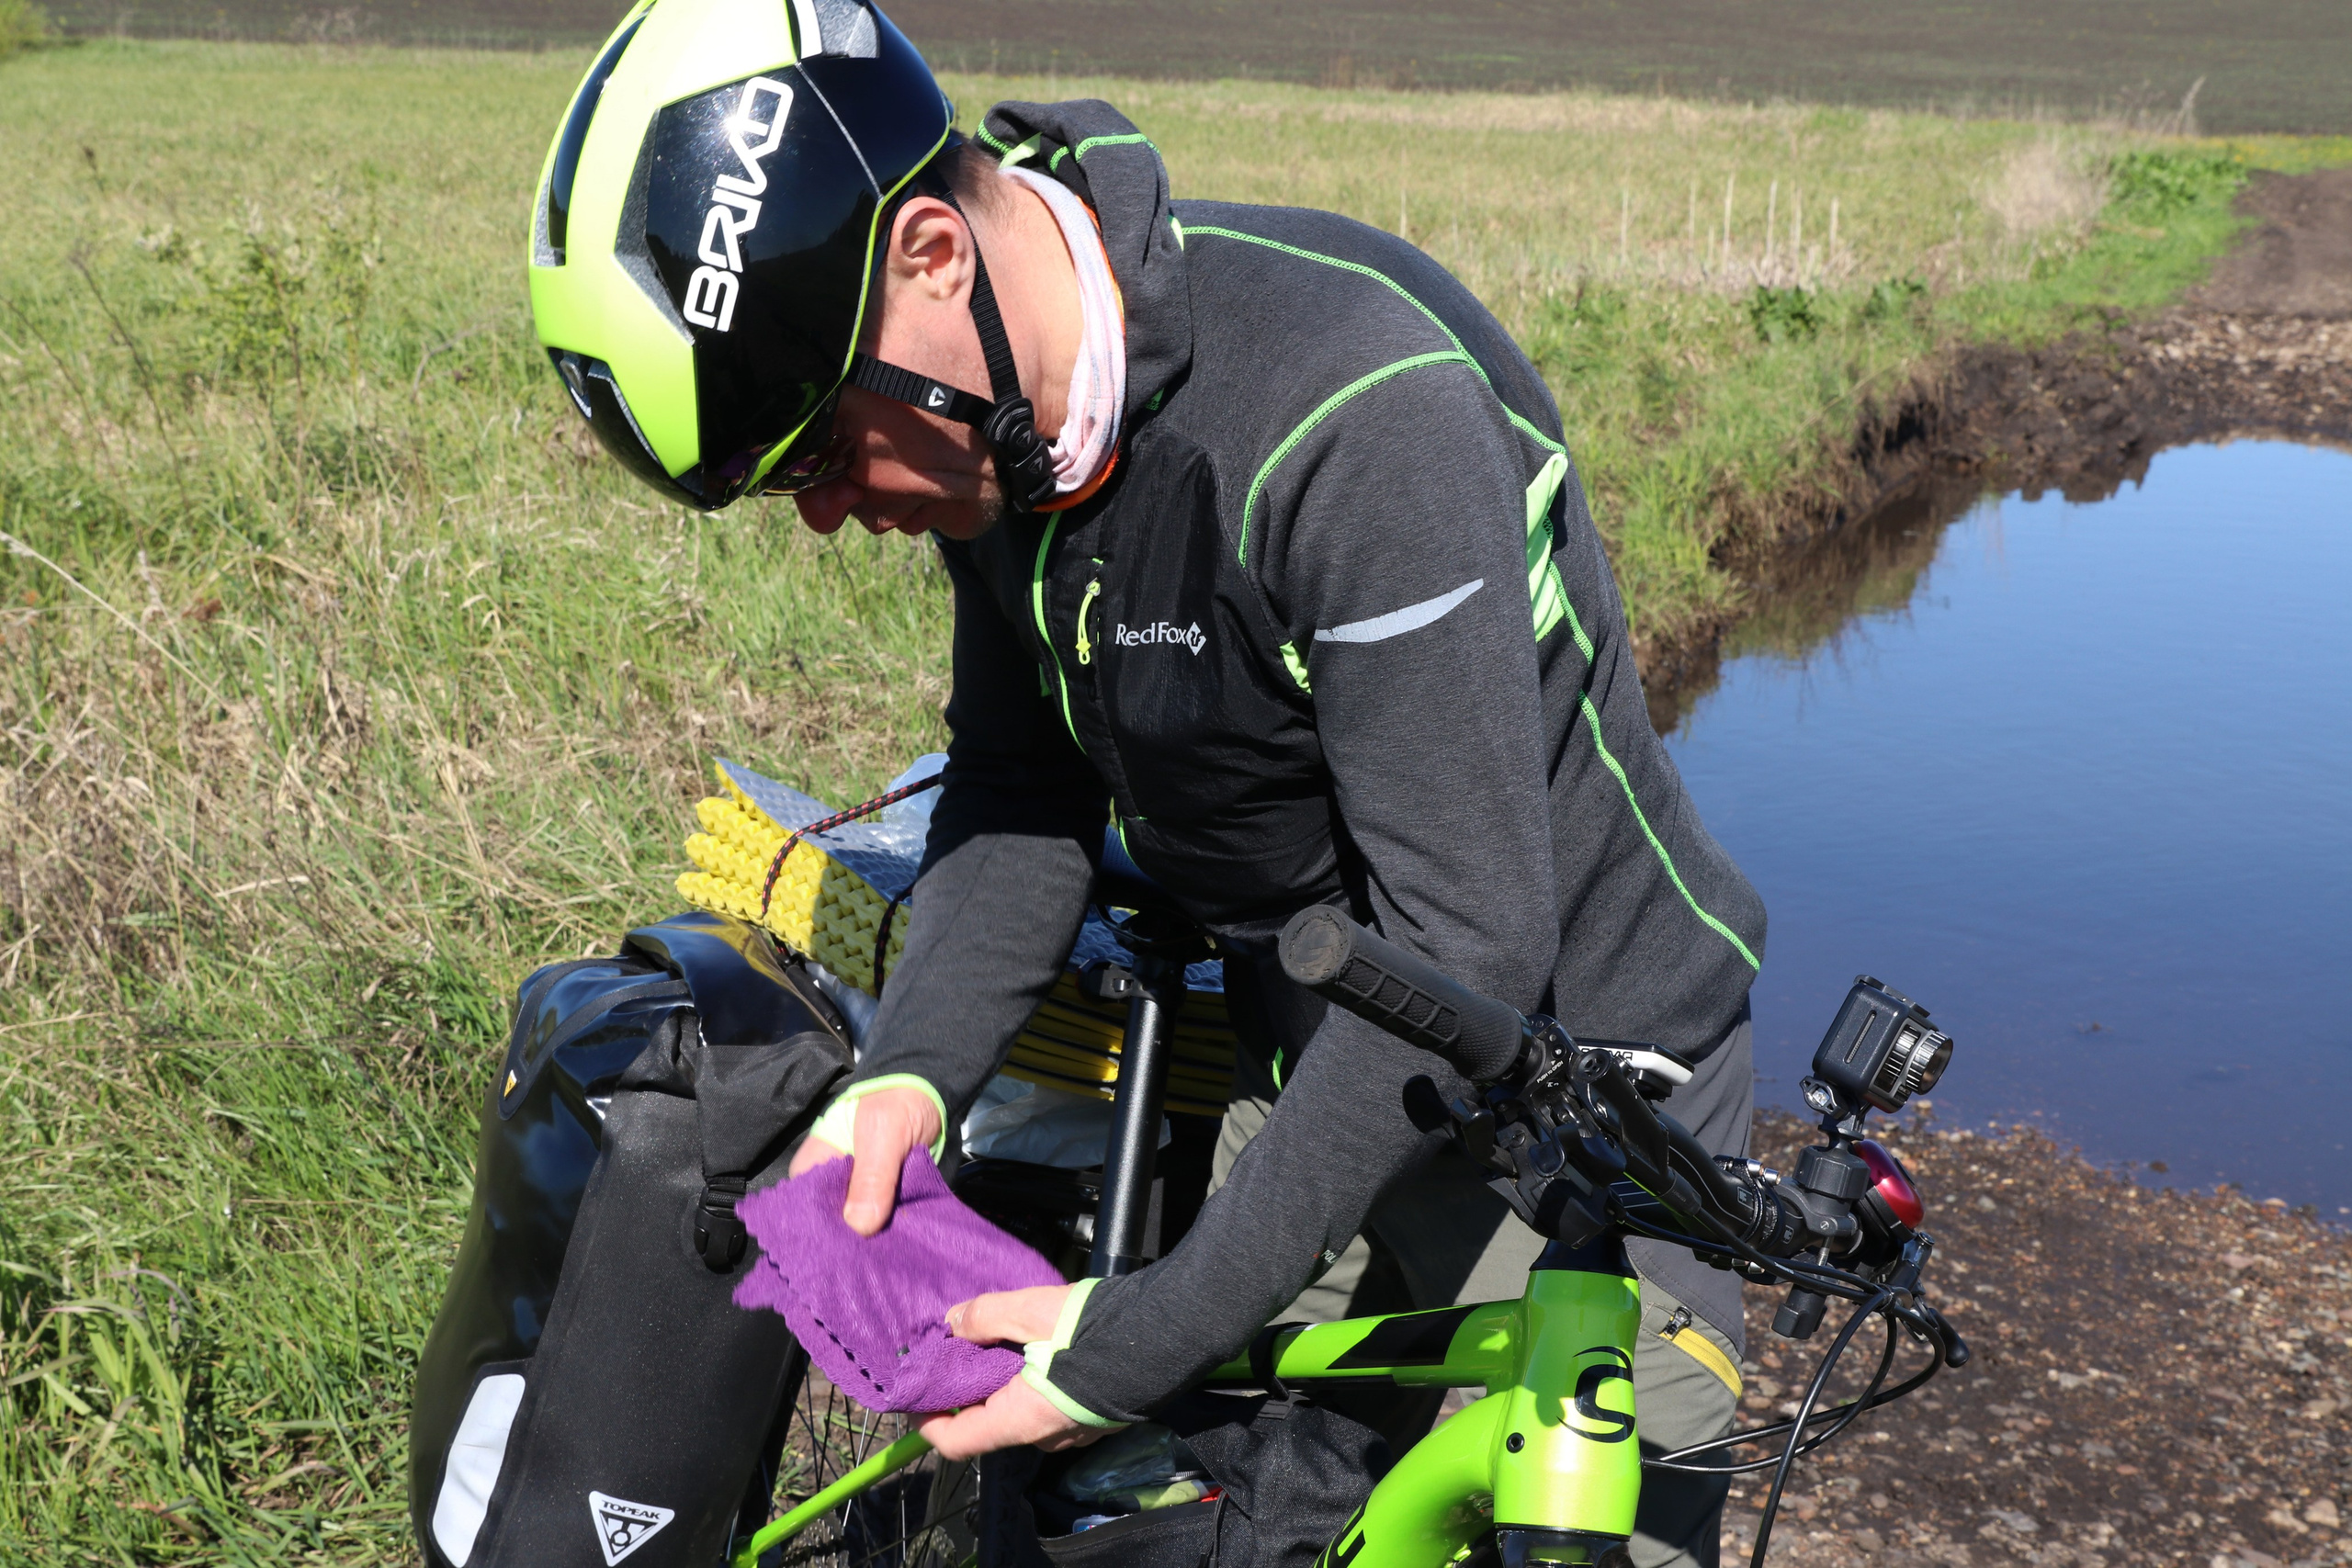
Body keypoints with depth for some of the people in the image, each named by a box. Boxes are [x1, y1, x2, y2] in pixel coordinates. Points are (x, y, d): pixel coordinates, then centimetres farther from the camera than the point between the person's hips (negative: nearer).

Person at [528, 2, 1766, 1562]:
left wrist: (1150, 1342, -27)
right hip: (1307, 1071, 7)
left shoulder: (1356, 405, -32)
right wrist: (909, 1072, -14)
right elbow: (1023, 780, 4)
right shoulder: (996, 411, -6)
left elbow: (1468, 943, -30)